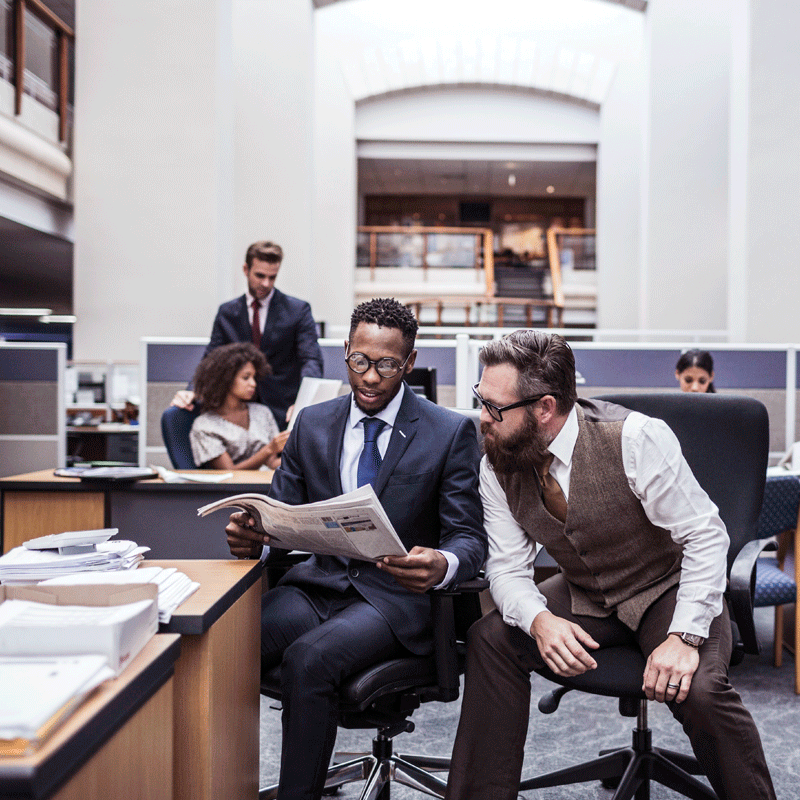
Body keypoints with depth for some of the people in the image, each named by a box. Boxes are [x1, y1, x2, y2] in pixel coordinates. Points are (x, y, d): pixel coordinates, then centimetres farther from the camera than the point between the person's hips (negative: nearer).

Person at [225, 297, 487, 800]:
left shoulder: (451, 433, -1)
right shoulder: (312, 424, 10)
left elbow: (470, 538, -3)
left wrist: (442, 565, -28)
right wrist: (255, 539, -14)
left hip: (396, 595, -3)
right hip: (319, 584, 4)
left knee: (308, 658, -32)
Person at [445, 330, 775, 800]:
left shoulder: (635, 439, -26)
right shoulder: (498, 465, -11)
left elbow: (706, 537, -21)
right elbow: (508, 565, -8)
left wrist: (684, 636, -30)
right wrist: (539, 620, -29)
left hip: (668, 590, -4)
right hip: (585, 595, 4)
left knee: (699, 690, -30)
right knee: (491, 639, -16)